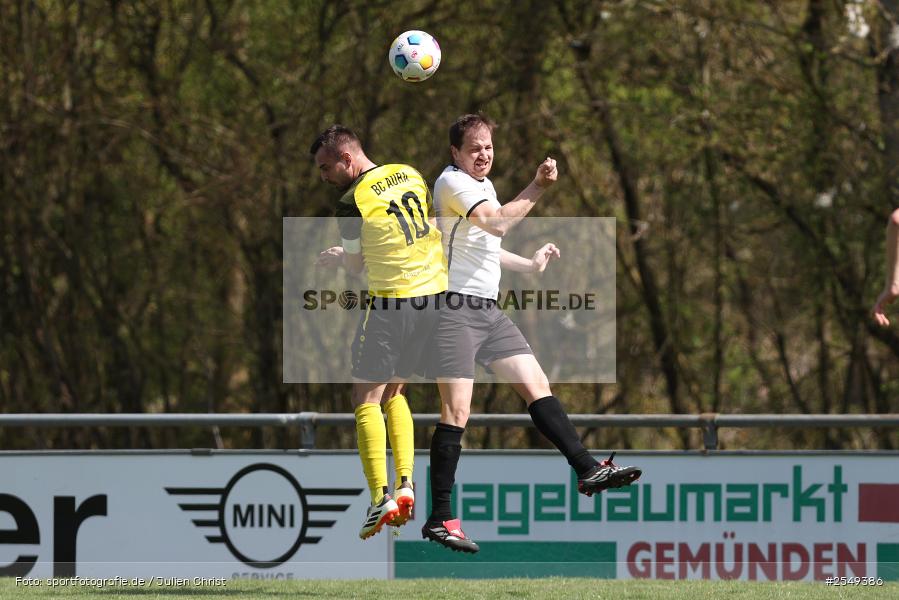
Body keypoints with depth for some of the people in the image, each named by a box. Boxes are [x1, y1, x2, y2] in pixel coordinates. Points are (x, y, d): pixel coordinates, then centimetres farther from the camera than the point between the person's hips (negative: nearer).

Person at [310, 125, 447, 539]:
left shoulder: (353, 202, -12)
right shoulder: (409, 175, 7)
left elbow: (356, 265, -2)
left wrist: (341, 257, 22)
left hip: (391, 301, -7)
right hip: (434, 292, 7)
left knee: (366, 399, 1)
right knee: (394, 392, 18)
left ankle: (380, 497, -10)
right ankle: (405, 484, 5)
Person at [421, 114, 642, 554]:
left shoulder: (482, 185, 19)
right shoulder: (451, 182, -10)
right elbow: (498, 223, -25)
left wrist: (531, 264, 29)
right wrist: (538, 187, -23)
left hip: (488, 310, 9)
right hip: (455, 308, -9)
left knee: (537, 387, 1)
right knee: (456, 411, -11)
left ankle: (587, 470, 1)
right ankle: (439, 520, -8)